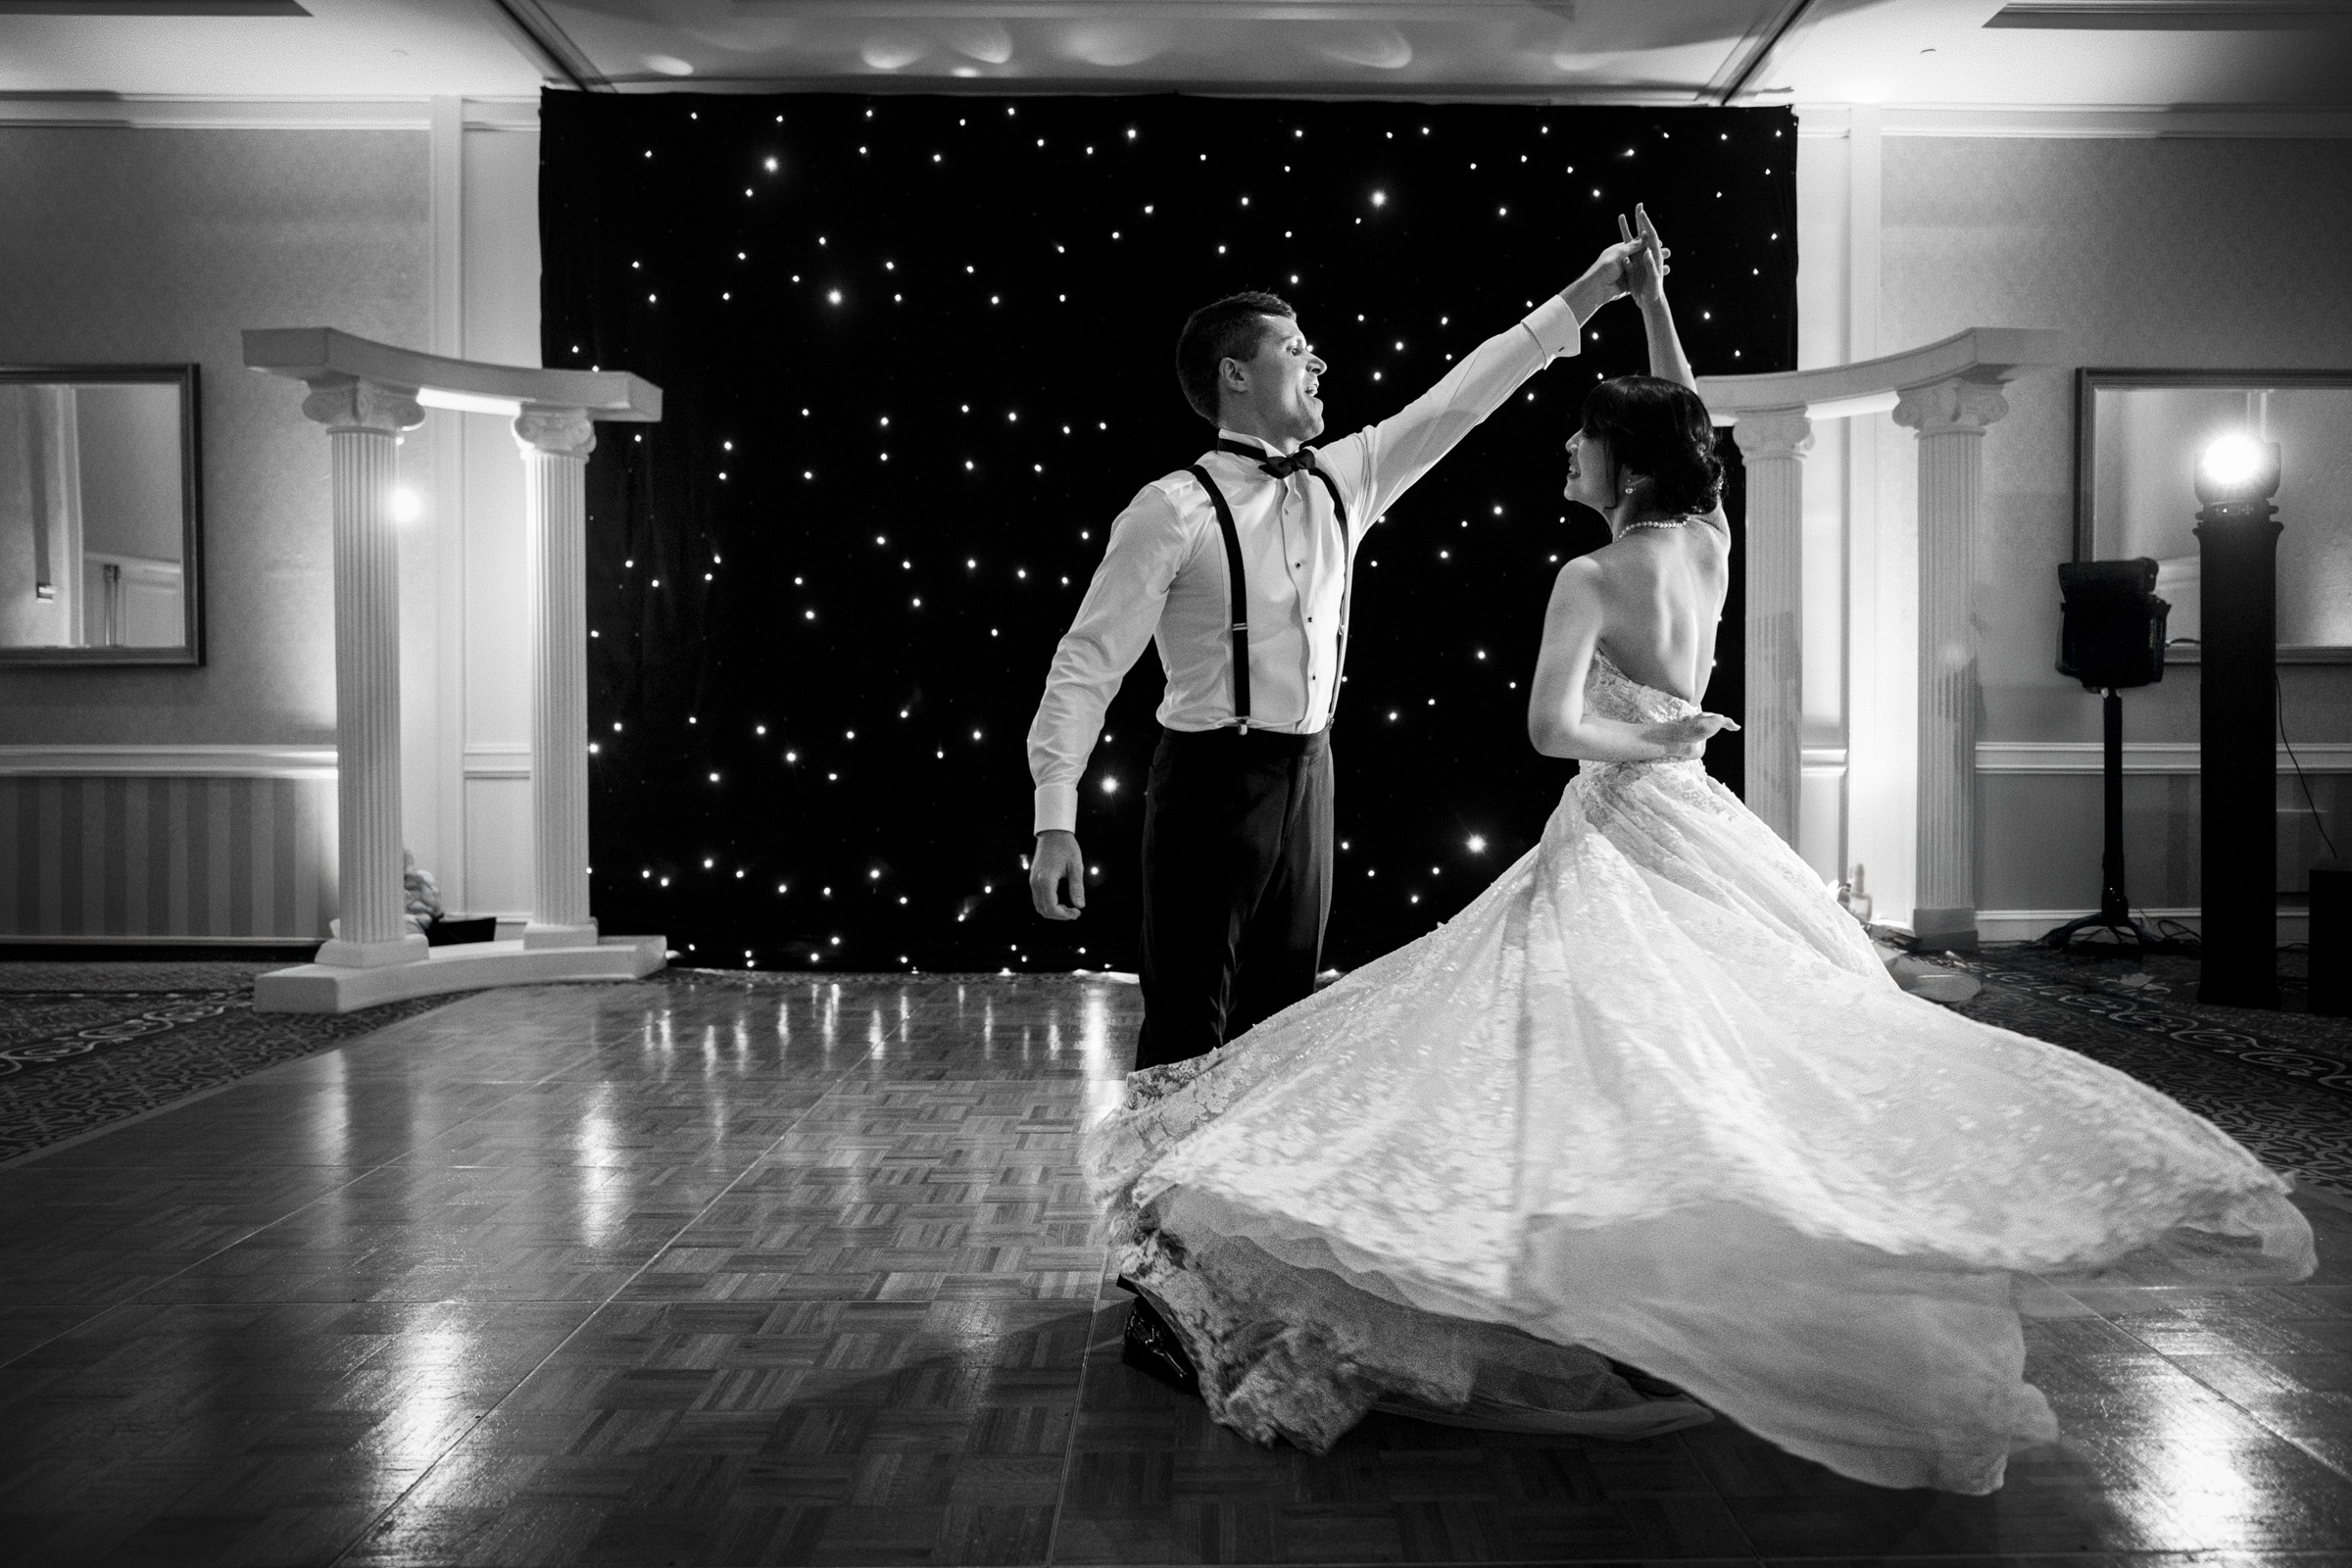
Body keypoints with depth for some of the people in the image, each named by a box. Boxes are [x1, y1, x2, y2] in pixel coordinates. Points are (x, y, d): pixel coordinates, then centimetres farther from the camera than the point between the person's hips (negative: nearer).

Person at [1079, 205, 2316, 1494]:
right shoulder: (1711, 538, 3)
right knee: (1771, 1044, 12)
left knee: (1625, 1063, -5)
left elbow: (1550, 729, -23)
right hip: (1697, 821, 7)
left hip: (1626, 832, -7)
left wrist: (1641, 741, -7)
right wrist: (1654, 302, 24)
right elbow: (1685, 418, 20)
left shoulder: (1593, 579, -14)